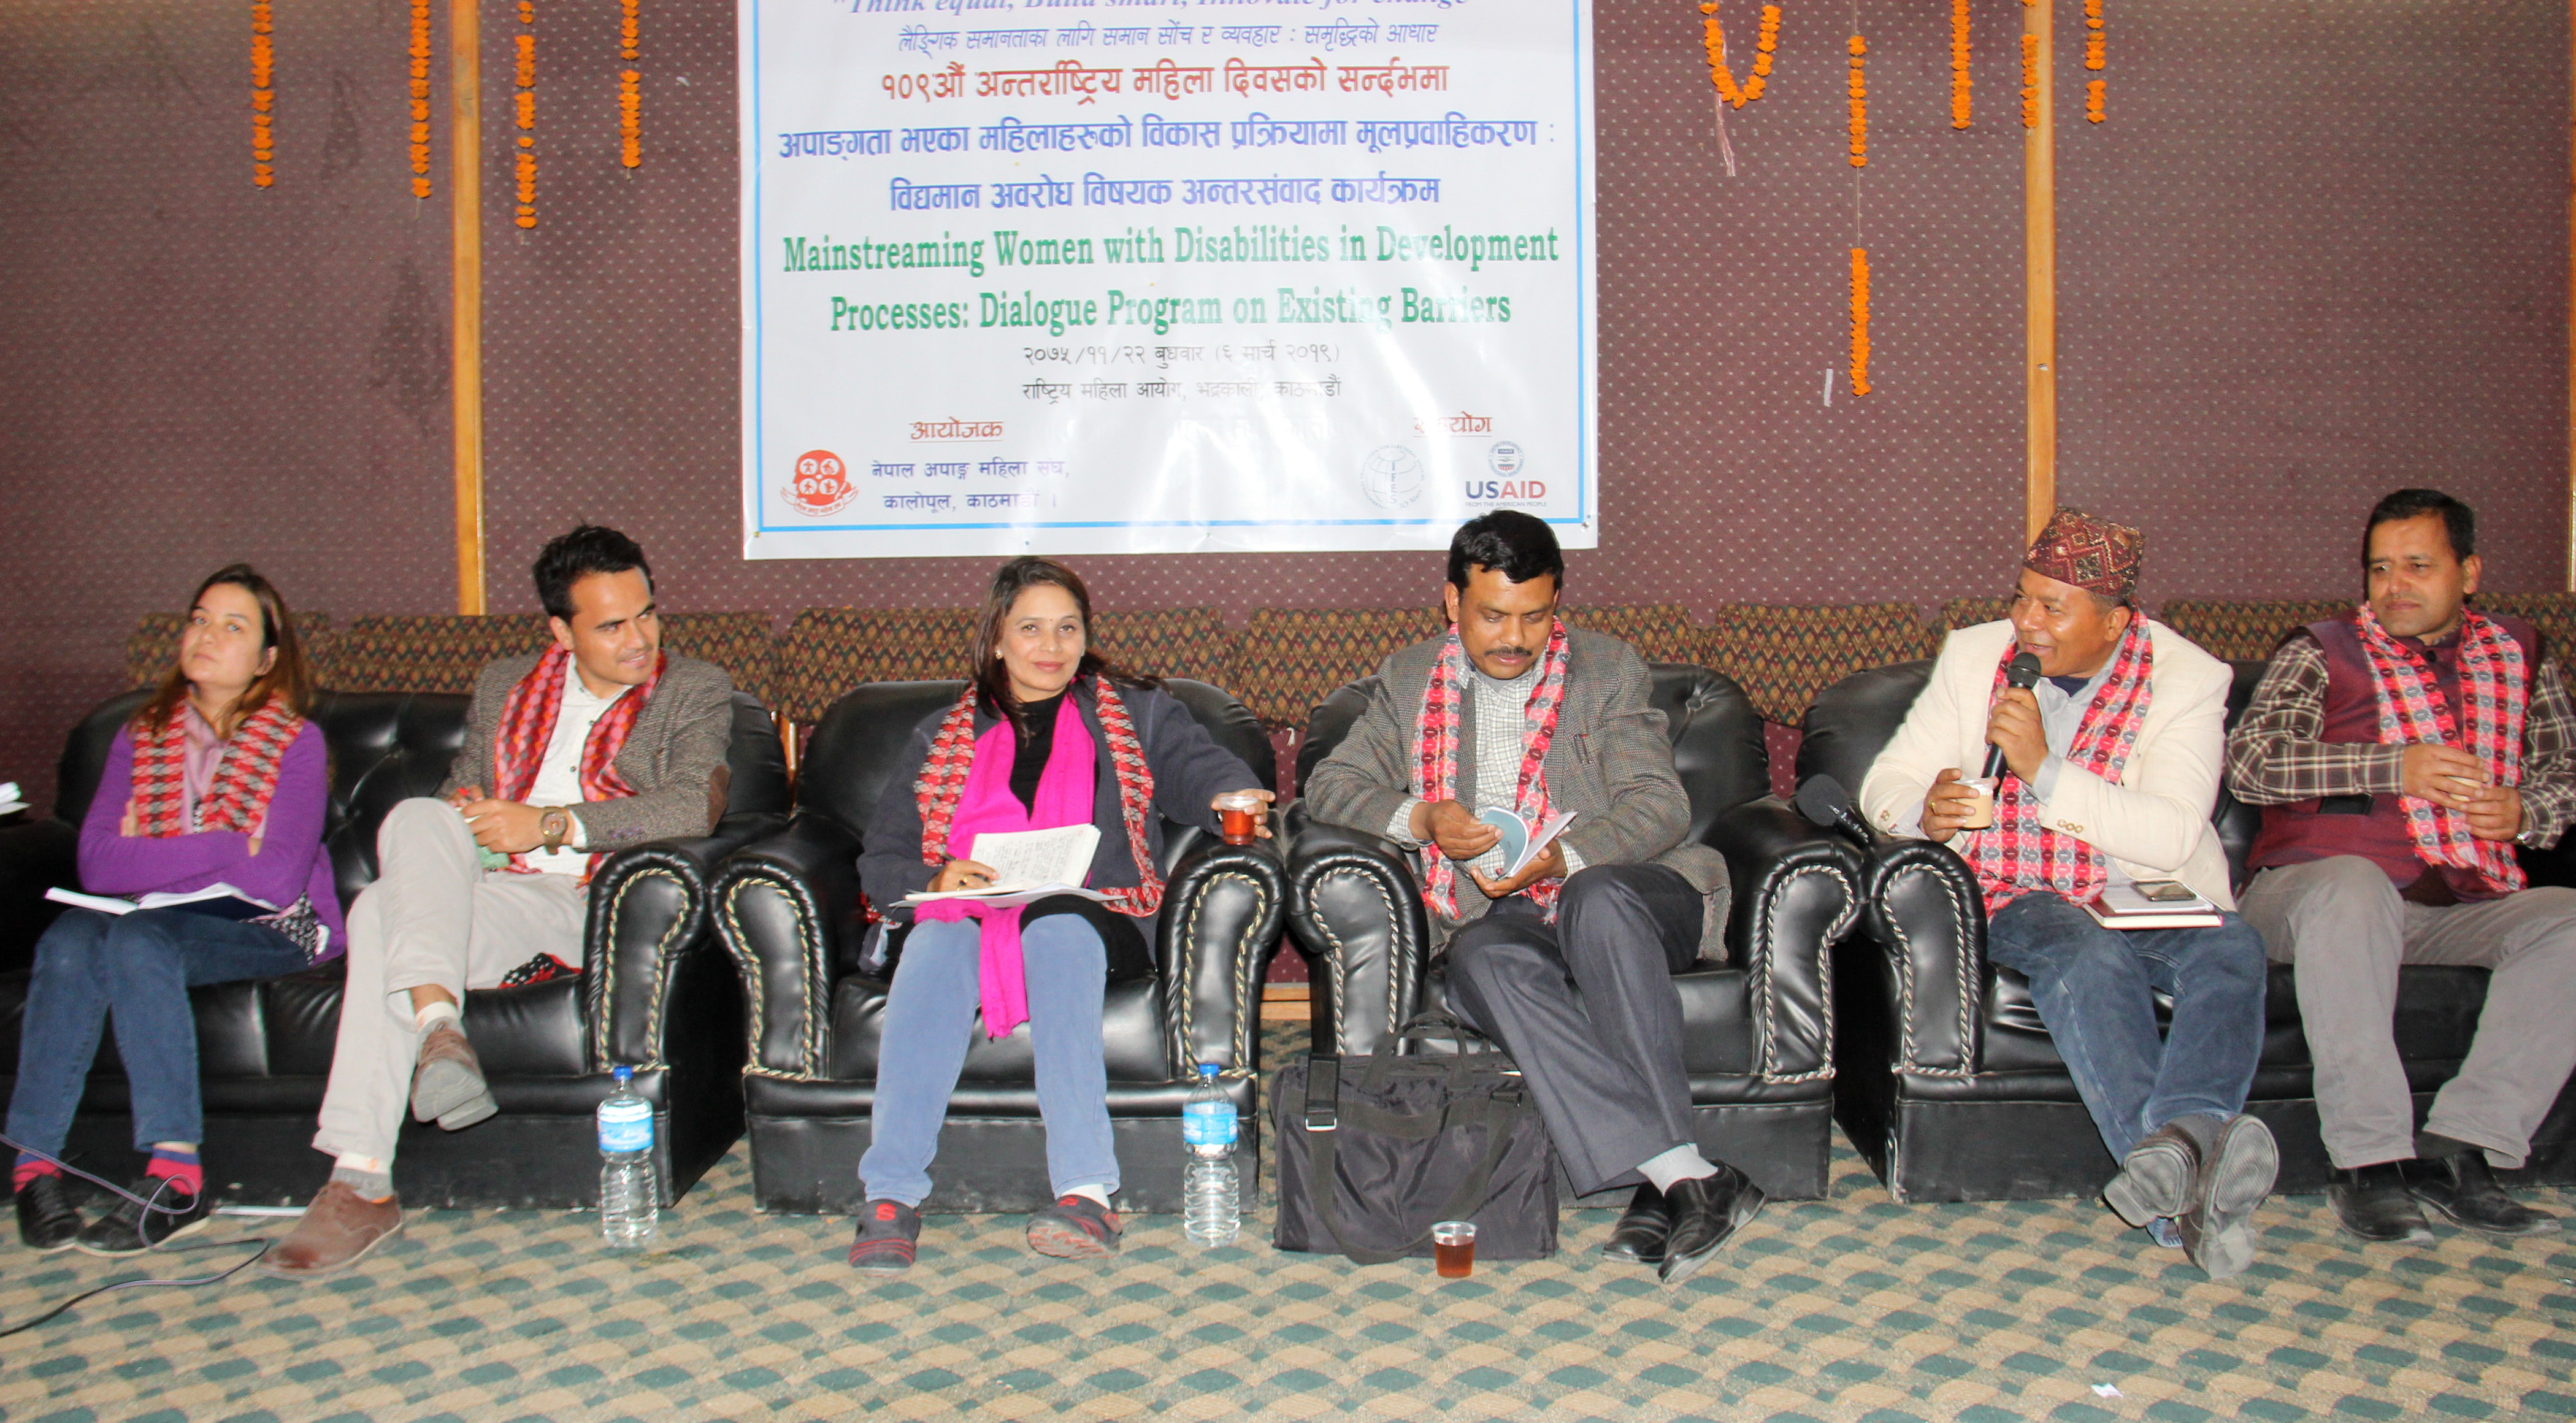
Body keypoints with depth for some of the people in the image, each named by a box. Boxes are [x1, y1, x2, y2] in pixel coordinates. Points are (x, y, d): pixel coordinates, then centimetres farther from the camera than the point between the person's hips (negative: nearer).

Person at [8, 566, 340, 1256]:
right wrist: (227, 848, -12)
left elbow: (277, 879, -13)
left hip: (267, 932, -4)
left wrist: (158, 855, -7)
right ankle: (35, 1165, -28)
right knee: (70, 937, -28)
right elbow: (98, 866, -2)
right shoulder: (141, 736, 13)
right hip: (159, 919, 4)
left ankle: (176, 1179, -35)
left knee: (139, 938, -33)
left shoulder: (295, 742, 0)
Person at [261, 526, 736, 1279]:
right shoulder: (504, 686, 25)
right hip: (483, 890, 4)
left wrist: (549, 825, -14)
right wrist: (464, 808, 2)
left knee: (385, 914, -28)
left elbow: (694, 806, -7)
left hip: (592, 906, -4)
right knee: (418, 818, -29)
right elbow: (464, 786, 29)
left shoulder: (696, 693, 10)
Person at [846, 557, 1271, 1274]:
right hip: (962, 913, 1)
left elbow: (1197, 765, 3)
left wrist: (1232, 796, -21)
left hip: (1087, 915, -1)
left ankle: (1084, 1192, -47)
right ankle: (890, 1196, -42)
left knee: (1056, 928, -37)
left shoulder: (1135, 714, 22)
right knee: (936, 943, -35)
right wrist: (935, 878, -7)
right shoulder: (944, 737, 24)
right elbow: (881, 860, 16)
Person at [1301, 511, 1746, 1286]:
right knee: (1481, 957, -35)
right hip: (1502, 914, 1)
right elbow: (1331, 784, 11)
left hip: (1623, 887, -1)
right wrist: (1419, 819, -10)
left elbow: (1658, 803, -1)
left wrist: (1563, 860, -20)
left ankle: (1661, 1186, -38)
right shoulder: (1409, 679, 16)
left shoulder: (1609, 668, 9)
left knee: (1595, 900, -37)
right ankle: (1687, 1176, -41)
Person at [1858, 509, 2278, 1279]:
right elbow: (1885, 783, 5)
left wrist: (2045, 770, -24)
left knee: (2231, 949, -33)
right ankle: (2184, 1176, -47)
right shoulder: (1974, 655, 6)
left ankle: (2178, 1138, -53)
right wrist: (1923, 808, -20)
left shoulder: (2187, 679, -3)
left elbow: (2173, 837, -16)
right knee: (2089, 954, -34)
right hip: (2018, 897, 0)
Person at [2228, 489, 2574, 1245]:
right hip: (2312, 891, -4)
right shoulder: (2321, 652, 7)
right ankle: (2370, 1162, -34)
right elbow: (2248, 763, -8)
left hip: (2465, 909, 4)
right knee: (2350, 885, -38)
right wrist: (2395, 766, -15)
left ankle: (2458, 1150, -25)